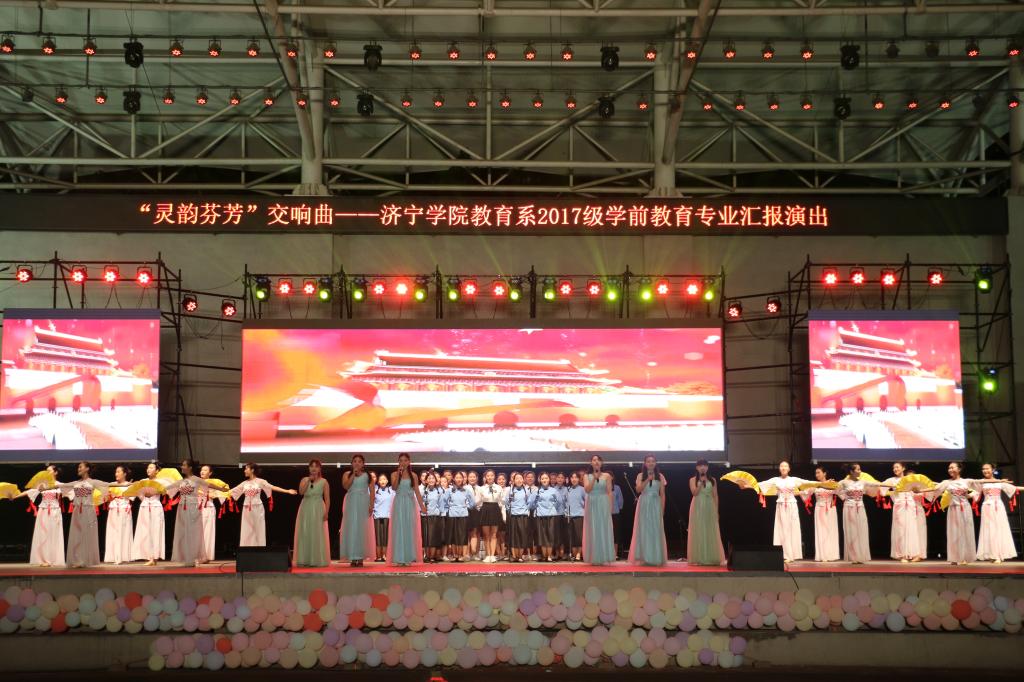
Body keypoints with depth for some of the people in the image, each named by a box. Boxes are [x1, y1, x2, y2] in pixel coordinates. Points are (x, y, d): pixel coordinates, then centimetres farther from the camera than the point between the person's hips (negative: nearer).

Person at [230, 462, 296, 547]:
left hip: (257, 509, -3)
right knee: (247, 532, 3)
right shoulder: (244, 483, 10)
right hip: (247, 510, 3)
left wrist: (288, 491, -19)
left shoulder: (260, 481, -1)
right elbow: (232, 491, 13)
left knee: (258, 531, 0)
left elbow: (273, 487, -9)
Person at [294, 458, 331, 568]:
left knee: (317, 534, -2)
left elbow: (327, 499, -2)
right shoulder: (304, 479, 9)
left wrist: (326, 512, -11)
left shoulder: (324, 482, 2)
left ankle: (317, 560, 4)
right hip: (305, 509, 2)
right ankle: (305, 560, 8)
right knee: (305, 533, 2)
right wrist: (309, 481, -11)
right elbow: (301, 491, -9)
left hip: (318, 510, -2)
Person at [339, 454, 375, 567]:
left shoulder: (367, 475, 7)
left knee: (362, 529, -1)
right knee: (351, 528, -3)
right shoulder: (347, 474, 9)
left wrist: (371, 505, -8)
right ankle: (353, 558, -2)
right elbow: (346, 486, -9)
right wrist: (353, 474, -10)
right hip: (351, 503, 0)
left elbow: (372, 491, 2)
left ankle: (360, 558, 3)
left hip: (363, 504, 0)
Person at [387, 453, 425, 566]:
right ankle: (398, 558, 0)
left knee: (409, 529, 1)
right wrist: (398, 474, -18)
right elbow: (394, 487, -12)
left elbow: (417, 492, 4)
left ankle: (409, 558, 6)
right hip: (399, 504, -1)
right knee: (399, 529, -2)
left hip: (410, 504, 1)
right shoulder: (394, 474, 3)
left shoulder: (413, 475, 6)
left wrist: (422, 505, -3)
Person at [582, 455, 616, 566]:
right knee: (592, 530, 1)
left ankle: (603, 558, 3)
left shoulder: (607, 476, 4)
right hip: (592, 505, 1)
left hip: (603, 505, -1)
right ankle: (593, 558, 4)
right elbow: (587, 490, -7)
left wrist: (610, 507, -5)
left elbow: (609, 492, 1)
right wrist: (594, 478, -14)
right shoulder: (587, 476, 7)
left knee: (603, 530, -1)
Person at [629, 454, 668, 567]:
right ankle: (643, 557, 3)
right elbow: (638, 490, -9)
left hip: (655, 505, 0)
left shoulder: (660, 476, 5)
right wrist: (648, 480, -20)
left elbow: (662, 494, 4)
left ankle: (656, 558, 5)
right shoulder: (640, 476, 5)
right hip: (643, 505, 0)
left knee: (655, 530, 0)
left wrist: (662, 509, -2)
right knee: (643, 530, -1)